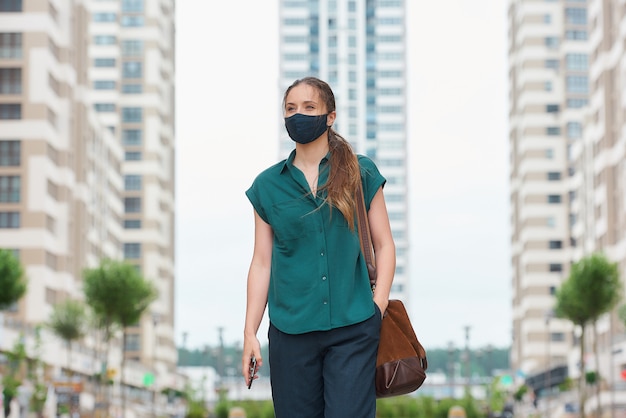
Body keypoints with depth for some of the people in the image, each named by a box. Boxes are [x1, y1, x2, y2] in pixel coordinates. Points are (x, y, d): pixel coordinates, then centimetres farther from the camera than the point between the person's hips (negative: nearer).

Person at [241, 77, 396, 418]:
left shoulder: (360, 174, 5)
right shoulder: (268, 185, 8)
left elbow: (384, 246, 6)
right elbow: (262, 262, 8)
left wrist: (379, 306, -6)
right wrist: (250, 332, 4)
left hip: (353, 328, -2)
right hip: (291, 331, 2)